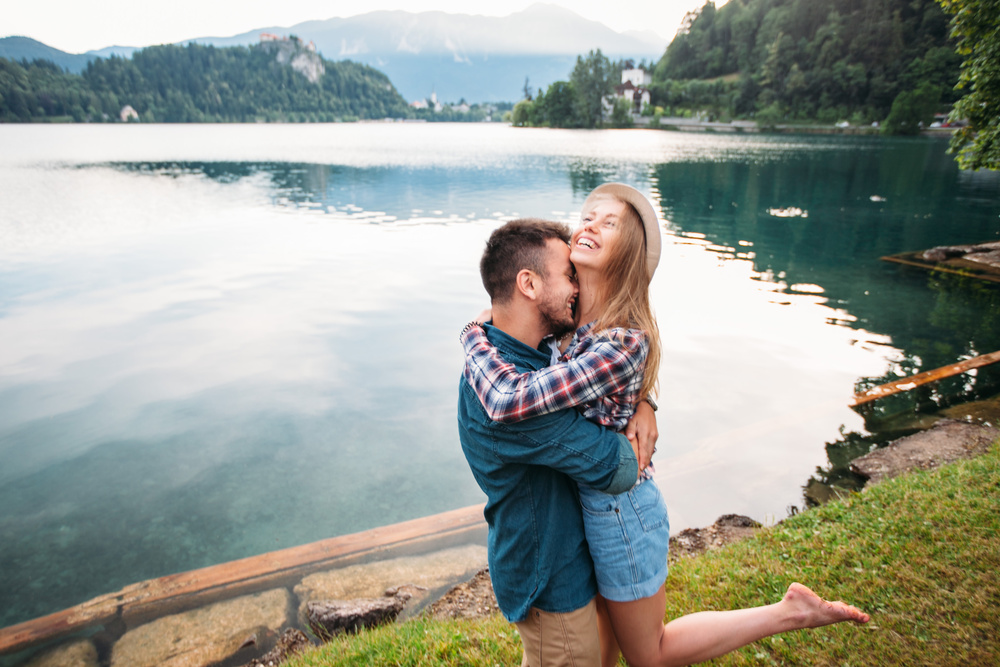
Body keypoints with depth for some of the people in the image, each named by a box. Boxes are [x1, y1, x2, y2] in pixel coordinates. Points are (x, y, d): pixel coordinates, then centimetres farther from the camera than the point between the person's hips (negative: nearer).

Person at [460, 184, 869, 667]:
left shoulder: (622, 344, -33)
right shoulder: (578, 315, -7)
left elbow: (511, 400, -40)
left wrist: (473, 336, -24)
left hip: (618, 510, -8)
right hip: (585, 499, 8)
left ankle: (791, 612, 23)